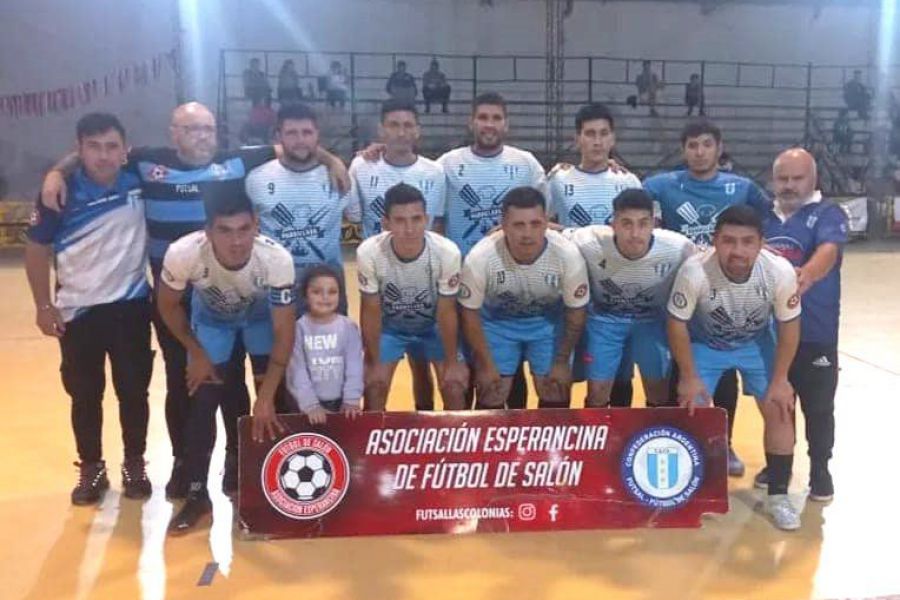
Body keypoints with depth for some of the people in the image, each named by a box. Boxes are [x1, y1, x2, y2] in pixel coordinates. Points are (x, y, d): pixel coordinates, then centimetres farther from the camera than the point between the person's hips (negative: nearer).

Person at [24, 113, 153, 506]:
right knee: (85, 395, 10)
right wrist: (43, 306, -4)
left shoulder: (139, 180, -9)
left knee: (133, 391, 9)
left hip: (131, 306, 1)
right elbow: (37, 249, -2)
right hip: (78, 310, 0)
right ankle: (91, 469, 27)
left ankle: (135, 466, 27)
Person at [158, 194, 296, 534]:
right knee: (204, 402, -6)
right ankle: (197, 495, 9)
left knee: (275, 402, -7)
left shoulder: (277, 259, -39)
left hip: (261, 316, 0)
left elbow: (284, 332, -28)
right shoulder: (183, 254, -38)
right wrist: (196, 354, -9)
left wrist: (266, 396, -28)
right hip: (212, 318, 0)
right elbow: (168, 306, -15)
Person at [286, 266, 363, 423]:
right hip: (308, 405, -1)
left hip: (340, 402, 1)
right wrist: (310, 404, -16)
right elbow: (297, 370, -10)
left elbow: (354, 366, -4)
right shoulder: (299, 328, -8)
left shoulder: (348, 327, -4)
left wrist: (351, 400, -11)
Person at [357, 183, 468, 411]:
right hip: (389, 327, 0)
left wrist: (453, 362, -11)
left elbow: (446, 312, -18)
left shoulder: (447, 252, -32)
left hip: (433, 326, 0)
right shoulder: (369, 253, -32)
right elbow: (371, 311, -18)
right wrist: (374, 363, -11)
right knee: (374, 386, -10)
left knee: (455, 387, -8)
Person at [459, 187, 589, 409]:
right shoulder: (480, 257, -34)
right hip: (497, 322, -1)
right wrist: (485, 365, -11)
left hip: (549, 322, 1)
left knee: (556, 393, 2)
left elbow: (575, 311, -13)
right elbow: (470, 312, -17)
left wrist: (562, 361, -6)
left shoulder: (568, 255, -31)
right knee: (491, 396, 0)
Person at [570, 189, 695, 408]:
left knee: (660, 393, 8)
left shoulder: (679, 248, -29)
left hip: (652, 318, 1)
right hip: (605, 316, -1)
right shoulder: (588, 244, -32)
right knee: (597, 393, 0)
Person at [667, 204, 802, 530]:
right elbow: (677, 323, -21)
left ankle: (778, 495, 14)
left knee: (780, 411, -3)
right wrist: (689, 377, -15)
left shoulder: (780, 271, -31)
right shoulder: (695, 271, -37)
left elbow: (789, 325, -14)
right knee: (691, 410, -6)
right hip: (705, 343, -1)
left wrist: (780, 380, -10)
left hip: (757, 343, 2)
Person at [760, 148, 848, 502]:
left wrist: (807, 275, -47)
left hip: (815, 332, -4)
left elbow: (828, 250, -27)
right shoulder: (764, 216, 7)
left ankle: (820, 471, 24)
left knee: (817, 407, 6)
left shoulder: (828, 214, -8)